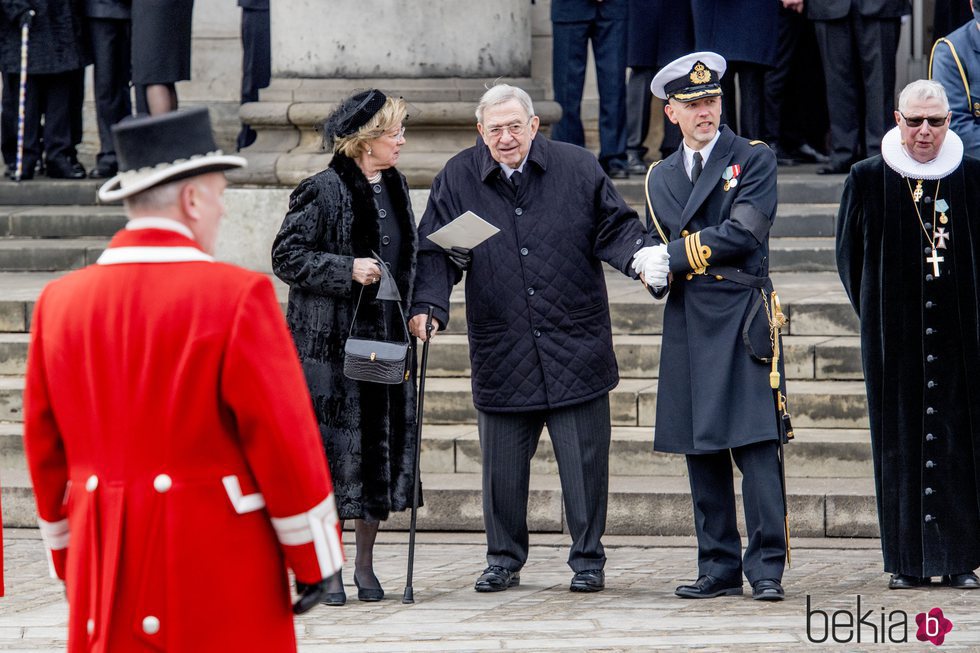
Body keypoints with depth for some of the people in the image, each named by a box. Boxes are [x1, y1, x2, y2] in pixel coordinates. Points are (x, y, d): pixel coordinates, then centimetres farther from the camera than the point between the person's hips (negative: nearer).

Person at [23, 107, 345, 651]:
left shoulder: (60, 301, 5)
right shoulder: (236, 296, -11)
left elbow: (45, 449, 10)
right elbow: (285, 440, -10)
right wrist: (315, 559, -1)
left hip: (105, 568, 5)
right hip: (219, 565, -5)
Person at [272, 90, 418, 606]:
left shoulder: (395, 187, 13)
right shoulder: (323, 191, -10)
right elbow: (287, 256, -11)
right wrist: (347, 270, -20)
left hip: (386, 337, 7)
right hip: (331, 340, -7)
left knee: (383, 445, 6)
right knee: (334, 446, -5)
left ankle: (365, 566, 16)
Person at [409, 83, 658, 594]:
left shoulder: (577, 168, 2)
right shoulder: (458, 179, 4)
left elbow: (614, 228, 5)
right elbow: (436, 251, 3)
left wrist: (643, 258, -15)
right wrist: (428, 306, -12)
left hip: (575, 344, -1)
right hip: (501, 354, 1)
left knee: (584, 459, 2)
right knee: (502, 464, 5)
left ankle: (587, 559, 15)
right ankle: (504, 559, 21)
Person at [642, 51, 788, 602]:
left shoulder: (754, 159, 2)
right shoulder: (660, 178, 18)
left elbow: (743, 234, -11)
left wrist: (676, 257, -8)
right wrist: (655, 273, -2)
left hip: (741, 317, -5)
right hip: (687, 324, 5)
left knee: (757, 443, -10)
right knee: (701, 452, 5)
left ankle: (767, 567, -9)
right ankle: (719, 567, 10)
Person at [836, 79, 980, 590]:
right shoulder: (868, 179, 2)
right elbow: (849, 254, 10)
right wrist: (875, 312, 10)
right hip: (895, 334, 0)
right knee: (900, 441, 0)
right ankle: (908, 561, 4)